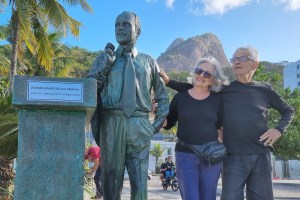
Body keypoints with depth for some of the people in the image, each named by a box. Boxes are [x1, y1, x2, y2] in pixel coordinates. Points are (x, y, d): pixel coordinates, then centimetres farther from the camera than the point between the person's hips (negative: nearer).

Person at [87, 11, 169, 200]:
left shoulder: (149, 62, 14)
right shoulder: (104, 58, 13)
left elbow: (162, 96, 19)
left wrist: (157, 124, 8)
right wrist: (106, 64, -6)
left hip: (139, 125, 0)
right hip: (111, 123, 0)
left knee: (140, 181, 2)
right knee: (112, 179, 7)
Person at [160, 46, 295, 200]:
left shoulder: (264, 89, 7)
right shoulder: (223, 90, 5)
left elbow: (288, 111, 18)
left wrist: (279, 129, 1)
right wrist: (169, 81, -1)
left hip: (261, 155, 1)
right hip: (233, 157, -1)